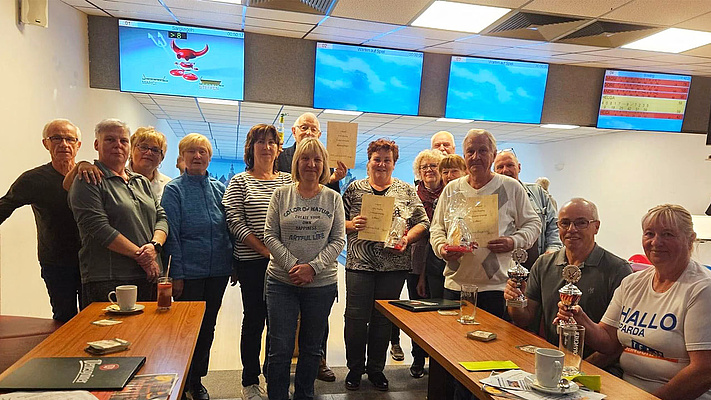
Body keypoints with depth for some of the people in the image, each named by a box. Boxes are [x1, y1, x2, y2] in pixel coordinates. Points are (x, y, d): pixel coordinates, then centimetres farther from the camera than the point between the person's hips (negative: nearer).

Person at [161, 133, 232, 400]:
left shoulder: (219, 188, 7)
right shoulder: (174, 190, -5)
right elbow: (171, 235, -9)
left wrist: (232, 264, 7)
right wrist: (177, 274, -13)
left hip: (218, 272, 4)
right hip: (190, 272, -4)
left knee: (208, 326, 14)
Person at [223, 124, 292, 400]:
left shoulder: (288, 181, 9)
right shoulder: (240, 182, 2)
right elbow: (235, 222, -7)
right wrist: (264, 250, -13)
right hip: (252, 263, -2)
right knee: (254, 319, 6)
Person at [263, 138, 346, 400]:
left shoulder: (333, 198, 3)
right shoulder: (281, 194, 2)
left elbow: (338, 240, 0)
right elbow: (270, 236, -1)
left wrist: (313, 267, -13)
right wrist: (292, 265, -13)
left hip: (322, 283, 1)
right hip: (282, 281, -1)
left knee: (311, 348, 14)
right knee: (280, 347, 2)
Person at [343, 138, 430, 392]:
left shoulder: (407, 191, 6)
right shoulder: (354, 189, 5)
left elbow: (422, 222, 5)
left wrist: (407, 239, -11)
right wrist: (352, 225, -15)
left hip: (394, 265, 1)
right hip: (359, 263, -1)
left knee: (383, 319, 10)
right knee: (356, 318, 3)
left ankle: (376, 369, 28)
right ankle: (355, 368, 23)